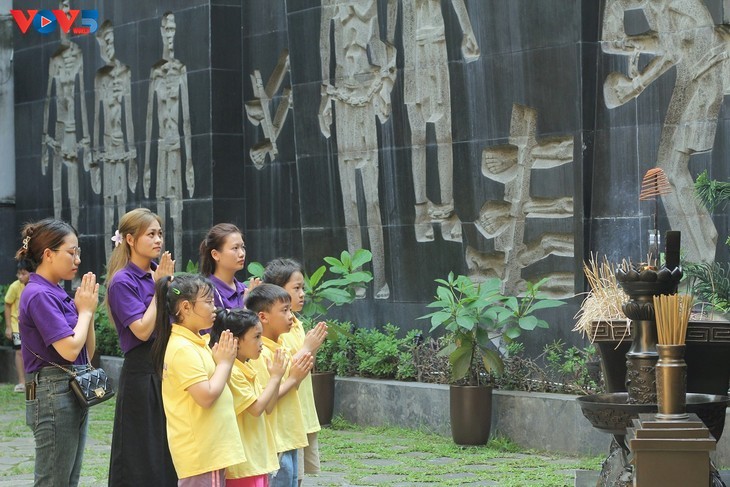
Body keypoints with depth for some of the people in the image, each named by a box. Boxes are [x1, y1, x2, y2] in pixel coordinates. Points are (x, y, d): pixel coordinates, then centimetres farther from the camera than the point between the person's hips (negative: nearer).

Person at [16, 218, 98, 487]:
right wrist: (85, 311, -6)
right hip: (53, 394, -9)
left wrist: (88, 309, 2)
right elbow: (69, 349, -22)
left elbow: (87, 352, 16)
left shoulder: (57, 294, 13)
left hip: (74, 394, 9)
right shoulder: (39, 295, -14)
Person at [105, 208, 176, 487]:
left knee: (170, 452, 9)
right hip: (142, 371, -7)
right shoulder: (122, 282, -10)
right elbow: (143, 330, -17)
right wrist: (159, 288, -12)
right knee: (142, 456, -2)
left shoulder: (159, 275, 11)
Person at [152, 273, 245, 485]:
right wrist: (224, 362, -11)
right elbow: (206, 396, -24)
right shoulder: (183, 349, -17)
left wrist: (225, 360, 4)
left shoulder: (196, 343, 14)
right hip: (200, 451, -10)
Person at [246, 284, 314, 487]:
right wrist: (293, 379, -17)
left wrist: (302, 371, 2)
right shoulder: (260, 354, -16)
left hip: (289, 439, 9)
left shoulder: (282, 347, 11)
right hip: (275, 444, -9)